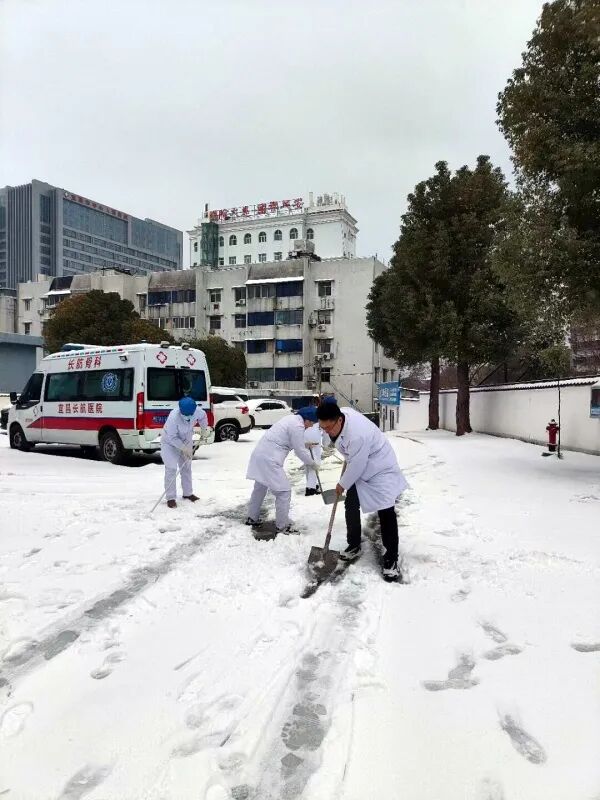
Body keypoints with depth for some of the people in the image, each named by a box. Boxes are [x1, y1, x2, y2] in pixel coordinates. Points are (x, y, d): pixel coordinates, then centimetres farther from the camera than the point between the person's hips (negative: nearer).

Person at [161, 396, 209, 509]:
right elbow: (172, 438, -31)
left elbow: (203, 417, 3)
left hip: (186, 441, 6)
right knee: (171, 469, -12)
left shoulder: (197, 411, -24)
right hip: (170, 442, -6)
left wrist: (205, 430, 4)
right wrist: (185, 448, -29)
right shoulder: (173, 417, -38)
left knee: (186, 467, 14)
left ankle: (188, 493, 28)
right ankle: (171, 498, -5)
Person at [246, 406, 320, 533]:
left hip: (260, 454, 11)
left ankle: (252, 518, 36)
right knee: (284, 491, -3)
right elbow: (300, 451, -11)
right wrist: (312, 464, 3)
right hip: (269, 459, -11)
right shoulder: (297, 426, -16)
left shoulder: (292, 419, 15)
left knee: (259, 488, 23)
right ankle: (282, 526, 4)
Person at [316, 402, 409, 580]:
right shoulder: (341, 413, -14)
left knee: (386, 512, -11)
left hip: (380, 469, -9)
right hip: (359, 468, 9)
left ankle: (391, 558, -1)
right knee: (351, 506, 10)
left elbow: (356, 466, -28)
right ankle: (354, 546, 27)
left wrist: (342, 485, -11)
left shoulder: (357, 435, -40)